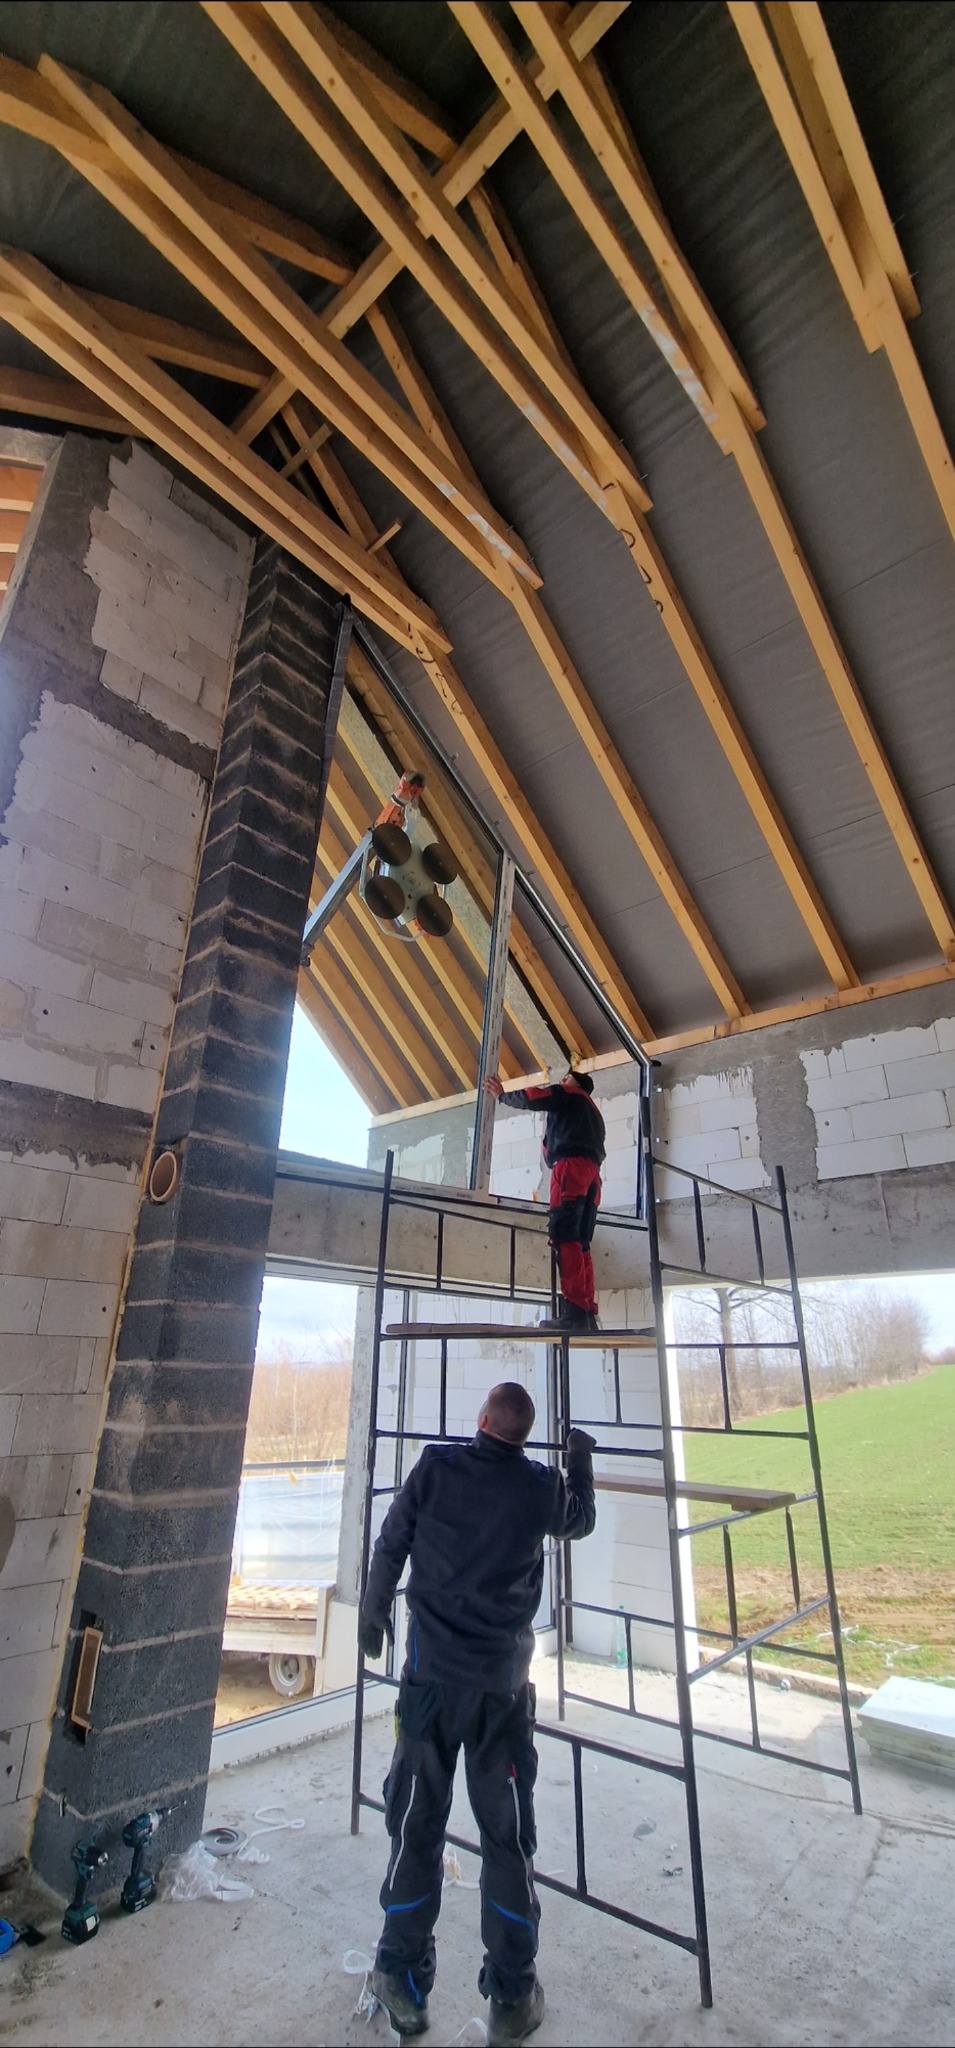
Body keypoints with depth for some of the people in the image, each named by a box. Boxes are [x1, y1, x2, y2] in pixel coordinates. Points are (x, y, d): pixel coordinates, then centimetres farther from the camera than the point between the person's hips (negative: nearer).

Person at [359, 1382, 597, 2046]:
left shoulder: (435, 1467, -11)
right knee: (508, 1836, 15)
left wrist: (373, 1612, 16)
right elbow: (581, 1521, 13)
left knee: (416, 1826, 17)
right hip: (504, 1684, 0)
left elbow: (390, 1546, -1)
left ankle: (402, 1981, 30)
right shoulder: (543, 1487, -9)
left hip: (431, 1675, 0)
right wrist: (582, 1460, 28)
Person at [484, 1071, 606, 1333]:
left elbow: (533, 1098, 4)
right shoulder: (593, 1111, 37)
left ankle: (575, 1311, -29)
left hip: (572, 1165, -8)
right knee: (581, 1244, 1)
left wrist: (503, 1095, 19)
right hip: (592, 1172, 8)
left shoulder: (570, 1094, 15)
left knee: (564, 1236, -18)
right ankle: (588, 1314, -9)